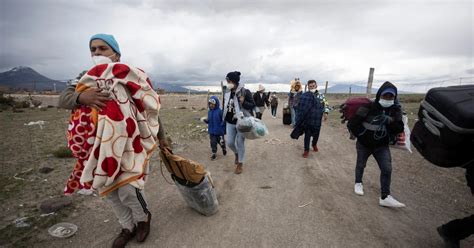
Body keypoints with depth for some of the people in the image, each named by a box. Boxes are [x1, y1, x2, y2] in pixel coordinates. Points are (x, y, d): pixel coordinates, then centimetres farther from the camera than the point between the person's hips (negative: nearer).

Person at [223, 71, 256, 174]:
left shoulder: (245, 92, -14)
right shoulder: (227, 93, 3)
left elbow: (253, 105, -10)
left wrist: (243, 102, -29)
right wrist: (224, 119, 18)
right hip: (230, 122, 5)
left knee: (240, 143, 5)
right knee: (230, 143, 9)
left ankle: (240, 164, 22)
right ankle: (237, 153, 43)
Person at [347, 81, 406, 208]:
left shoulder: (395, 109, -6)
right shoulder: (368, 107, -20)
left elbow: (399, 129, -11)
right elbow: (351, 124, -17)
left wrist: (389, 121, -29)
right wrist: (361, 135, -11)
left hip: (382, 146, 3)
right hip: (364, 144, -3)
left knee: (387, 169, -5)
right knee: (360, 165, 15)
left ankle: (385, 197, 4)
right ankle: (358, 183, 41)